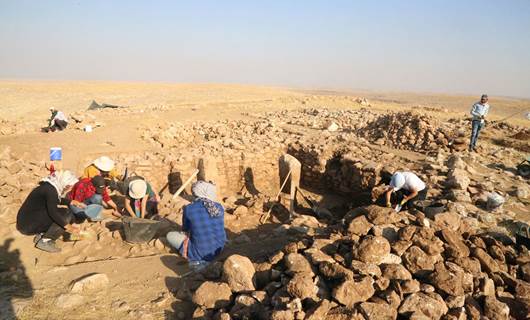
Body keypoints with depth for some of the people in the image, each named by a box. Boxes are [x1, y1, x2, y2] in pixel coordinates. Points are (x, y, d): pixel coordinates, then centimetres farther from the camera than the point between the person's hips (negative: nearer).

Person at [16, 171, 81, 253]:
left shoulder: (49, 186, 9)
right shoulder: (50, 189, -20)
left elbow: (57, 200, 30)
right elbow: (53, 212, -29)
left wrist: (72, 202, 24)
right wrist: (67, 226, -25)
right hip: (28, 225, -10)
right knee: (66, 215, -18)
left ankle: (40, 235, 9)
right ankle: (45, 241, -11)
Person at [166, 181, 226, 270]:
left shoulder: (188, 208, -12)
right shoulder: (219, 207, -2)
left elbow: (185, 229, 8)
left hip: (200, 252, -5)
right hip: (218, 249, 5)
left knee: (170, 235, 13)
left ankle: (196, 258, 4)